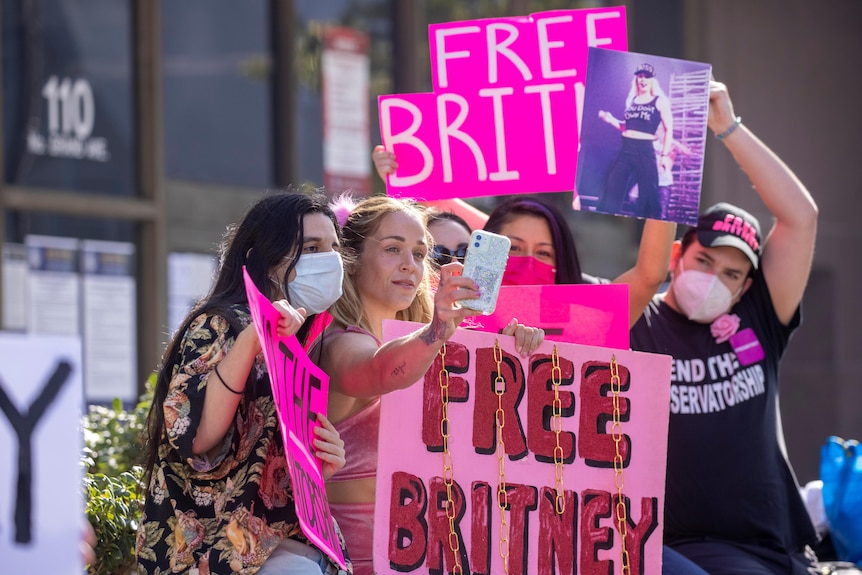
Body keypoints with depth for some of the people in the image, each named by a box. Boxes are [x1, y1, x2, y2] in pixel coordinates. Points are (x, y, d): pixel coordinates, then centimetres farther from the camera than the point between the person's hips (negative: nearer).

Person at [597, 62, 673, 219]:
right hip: (625, 148, 5)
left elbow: (668, 129, -3)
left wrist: (665, 155, -10)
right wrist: (611, 120, 8)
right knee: (612, 190, 2)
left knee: (648, 194, -4)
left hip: (645, 151, -5)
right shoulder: (631, 100, 15)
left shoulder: (660, 102, 0)